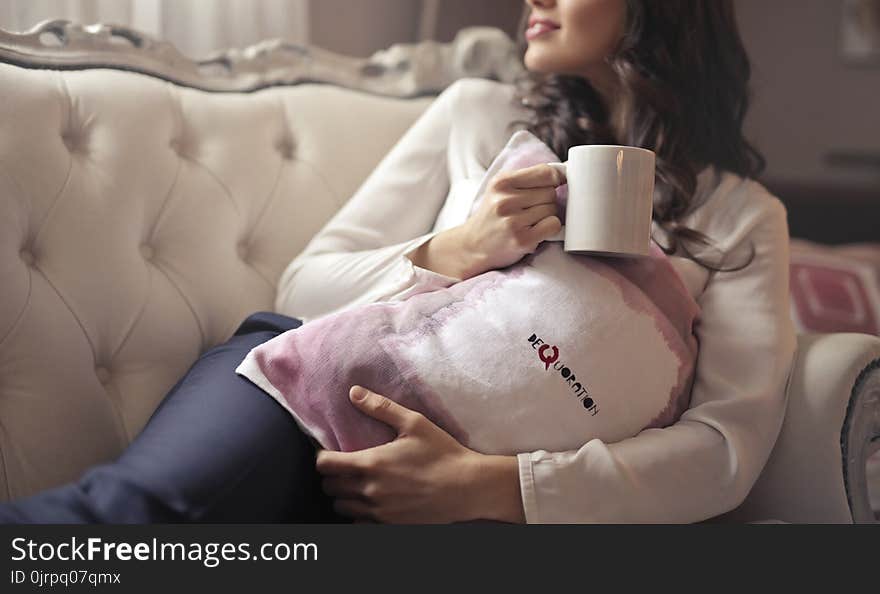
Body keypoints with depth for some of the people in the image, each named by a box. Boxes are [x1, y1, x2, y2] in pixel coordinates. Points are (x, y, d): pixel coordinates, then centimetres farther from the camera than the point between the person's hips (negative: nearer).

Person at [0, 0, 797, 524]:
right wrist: (453, 254, -8)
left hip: (506, 493, -1)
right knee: (141, 504, -33)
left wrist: (486, 483, -19)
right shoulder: (476, 114, 18)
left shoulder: (741, 213, 12)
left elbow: (729, 444, -4)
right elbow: (304, 285, 13)